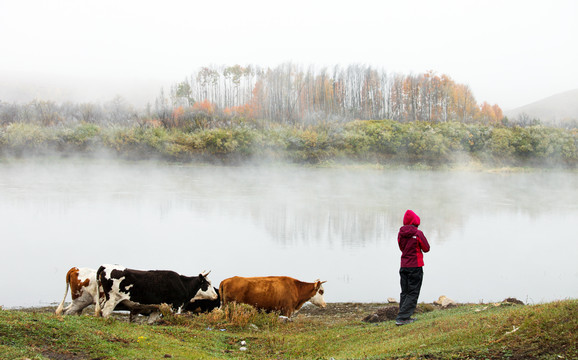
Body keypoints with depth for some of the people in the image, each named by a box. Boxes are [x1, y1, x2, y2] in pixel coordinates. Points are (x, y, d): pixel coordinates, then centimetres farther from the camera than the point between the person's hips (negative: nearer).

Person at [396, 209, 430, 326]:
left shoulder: (401, 233, 2)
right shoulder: (418, 233, -14)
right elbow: (426, 248, -4)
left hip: (403, 266, 6)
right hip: (415, 266, -6)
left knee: (405, 292, 15)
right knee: (412, 293, -1)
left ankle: (405, 317, 17)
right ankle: (402, 318, -10)